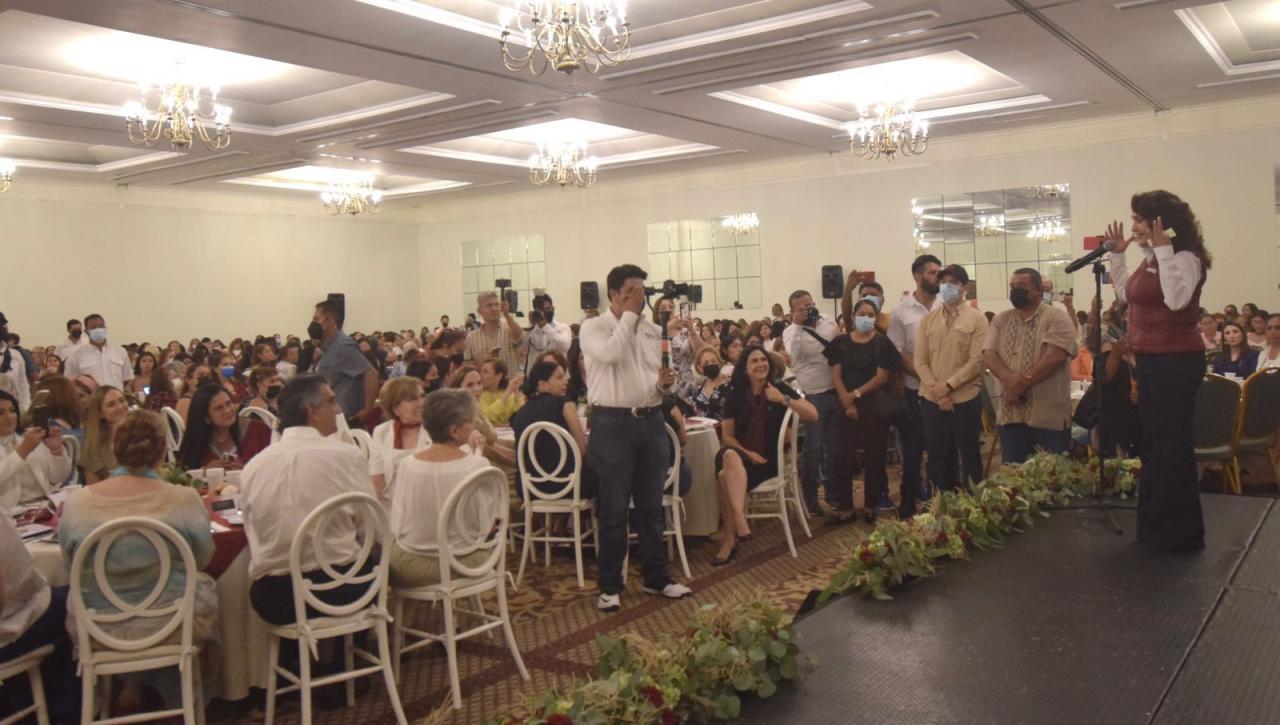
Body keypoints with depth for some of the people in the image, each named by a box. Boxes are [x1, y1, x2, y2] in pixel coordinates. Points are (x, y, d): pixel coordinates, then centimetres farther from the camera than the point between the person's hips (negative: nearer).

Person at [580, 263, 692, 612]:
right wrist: (630, 314, -14)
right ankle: (609, 585, 13)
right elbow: (610, 353, -24)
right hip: (612, 423, -5)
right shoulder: (593, 327, -3)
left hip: (651, 421, 5)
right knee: (614, 509, 1)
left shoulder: (654, 331, 12)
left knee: (652, 506, 13)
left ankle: (656, 577, 26)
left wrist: (665, 383, -5)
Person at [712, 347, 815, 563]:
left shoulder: (779, 388, 2)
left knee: (728, 476, -31)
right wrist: (747, 454, -13)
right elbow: (728, 436, 5)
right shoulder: (736, 395, 5)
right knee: (729, 457, -36)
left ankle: (729, 540, -27)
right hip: (741, 456, 2)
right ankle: (740, 519, -40)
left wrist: (784, 400, -19)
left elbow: (813, 416, -8)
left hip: (770, 458, -2)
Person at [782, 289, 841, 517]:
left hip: (836, 391, 5)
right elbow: (794, 356, -28)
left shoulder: (828, 321, 6)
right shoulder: (792, 332, -8)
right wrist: (797, 325, -27)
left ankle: (832, 490, 29)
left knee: (833, 445, 15)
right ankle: (810, 496, 10)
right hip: (813, 396, -5)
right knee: (813, 447, -2)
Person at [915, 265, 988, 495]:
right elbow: (920, 361, 2)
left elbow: (978, 361, -10)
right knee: (937, 458, 10)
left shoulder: (976, 318, -2)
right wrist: (937, 392, -10)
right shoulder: (927, 320, 8)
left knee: (970, 457, 7)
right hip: (932, 400, 3)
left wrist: (948, 385, -16)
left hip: (966, 399, -3)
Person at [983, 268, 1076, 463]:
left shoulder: (1056, 317, -3)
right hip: (1010, 413, 5)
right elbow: (989, 354, 2)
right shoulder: (1001, 320, 13)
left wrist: (1021, 384, -15)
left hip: (1048, 415, -4)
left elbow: (1054, 357, -15)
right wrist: (1008, 378, -19)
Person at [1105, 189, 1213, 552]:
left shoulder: (1185, 258, -15)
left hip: (1177, 362, -10)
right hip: (1151, 360, 10)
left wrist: (1163, 249, -29)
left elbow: (1176, 299, -32)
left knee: (1172, 445, -3)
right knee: (1153, 443, 17)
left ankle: (1181, 533, 9)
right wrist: (1117, 254, 16)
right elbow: (1127, 293, 25)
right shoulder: (1150, 259, 11)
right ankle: (1156, 527, 30)